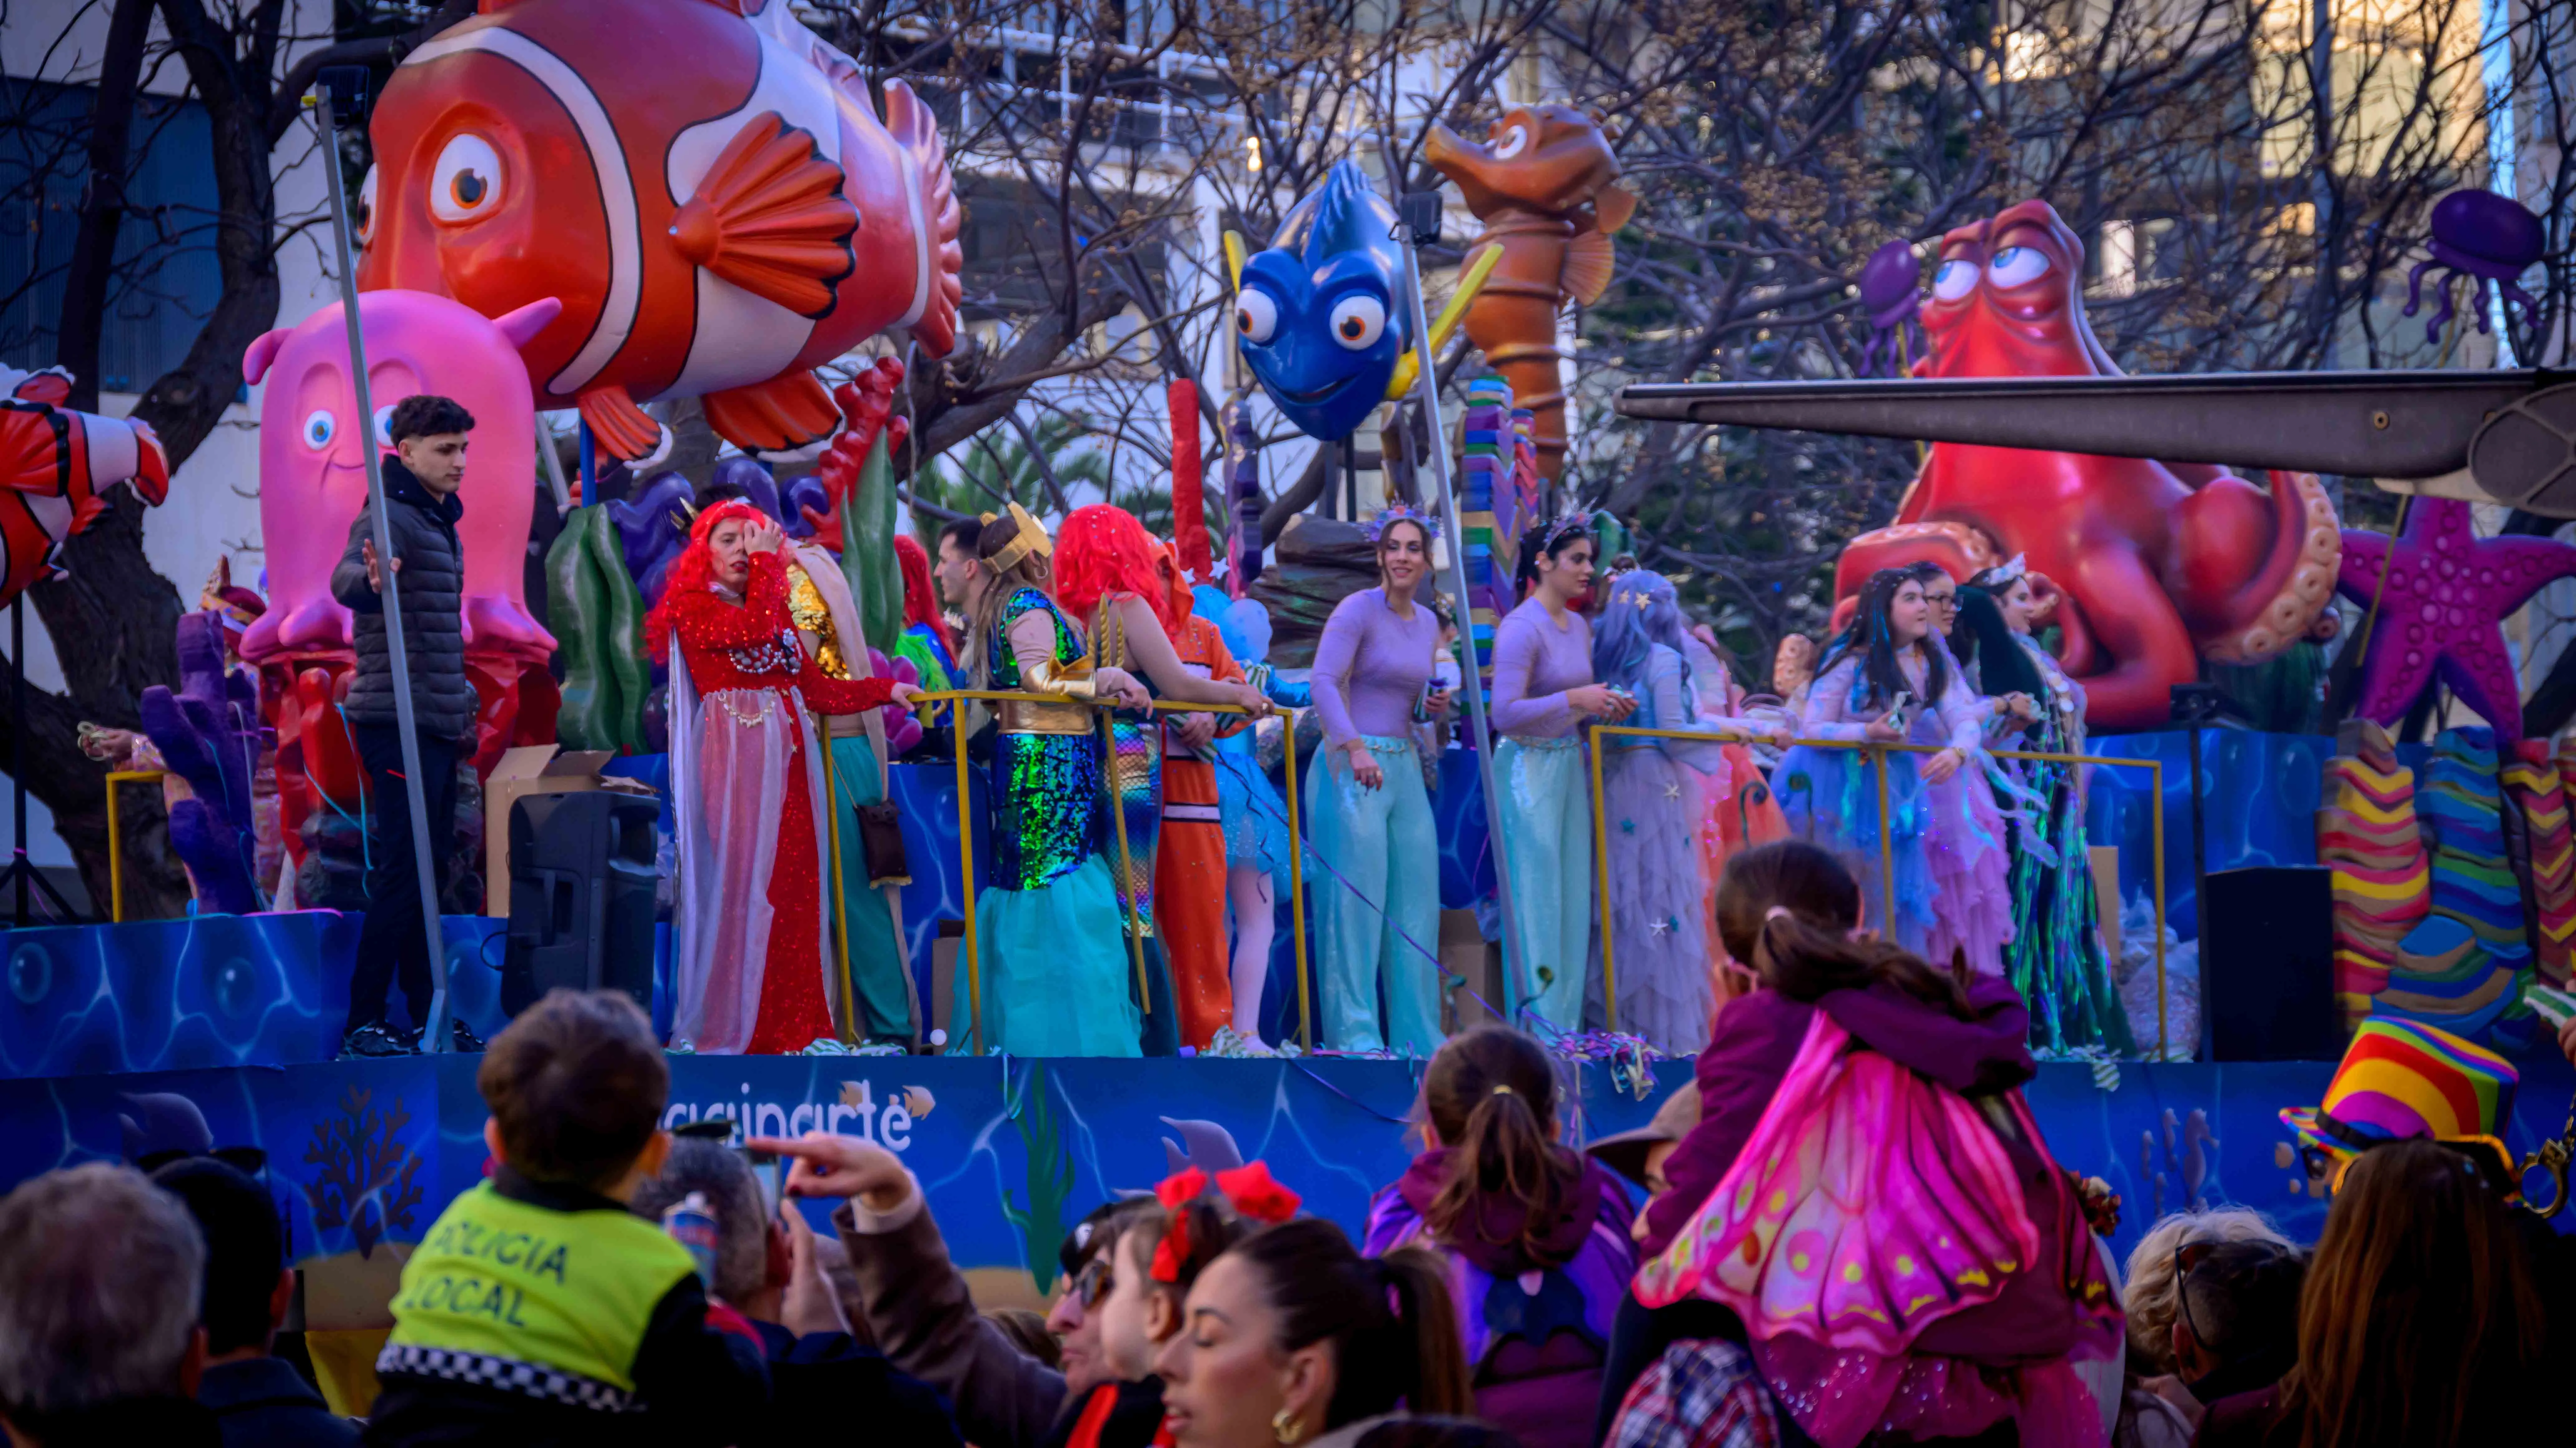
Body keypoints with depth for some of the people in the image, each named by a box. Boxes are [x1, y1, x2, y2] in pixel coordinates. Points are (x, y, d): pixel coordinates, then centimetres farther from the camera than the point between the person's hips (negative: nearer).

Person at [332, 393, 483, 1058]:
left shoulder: (442, 522, 18)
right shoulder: (389, 516, -12)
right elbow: (343, 580, -34)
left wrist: (463, 704, 27)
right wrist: (369, 581, -56)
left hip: (439, 724, 9)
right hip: (400, 722, -9)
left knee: (432, 870, 13)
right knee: (402, 871, -10)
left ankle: (425, 1014, 20)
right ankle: (363, 1024, -8)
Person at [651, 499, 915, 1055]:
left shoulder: (778, 613, 18)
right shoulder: (692, 608, 0)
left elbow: (817, 688, 16)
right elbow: (752, 629, -17)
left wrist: (887, 690, 13)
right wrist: (765, 559, -8)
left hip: (788, 761, 6)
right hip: (734, 758, -6)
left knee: (795, 887, 3)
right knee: (741, 884, -8)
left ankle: (793, 1024, 5)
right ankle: (727, 1026, -3)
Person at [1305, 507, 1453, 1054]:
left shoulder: (1428, 622, 15)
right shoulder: (1358, 610, -8)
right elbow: (1324, 682, -18)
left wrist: (1433, 706, 4)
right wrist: (1356, 748, -29)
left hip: (1405, 768, 7)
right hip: (1352, 765, -7)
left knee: (1416, 901, 8)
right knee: (1356, 899, -7)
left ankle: (1417, 1034, 15)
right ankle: (1355, 1035, -4)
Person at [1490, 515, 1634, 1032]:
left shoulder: (1579, 626, 12)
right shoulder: (1521, 628, -14)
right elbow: (1505, 713, -20)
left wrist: (1604, 707, 3)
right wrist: (1574, 699, -21)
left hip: (1569, 766, 8)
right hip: (1529, 770, -8)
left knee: (1573, 898, 9)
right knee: (1535, 898, -4)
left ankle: (1567, 1025, 15)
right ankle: (1535, 1026, 1)